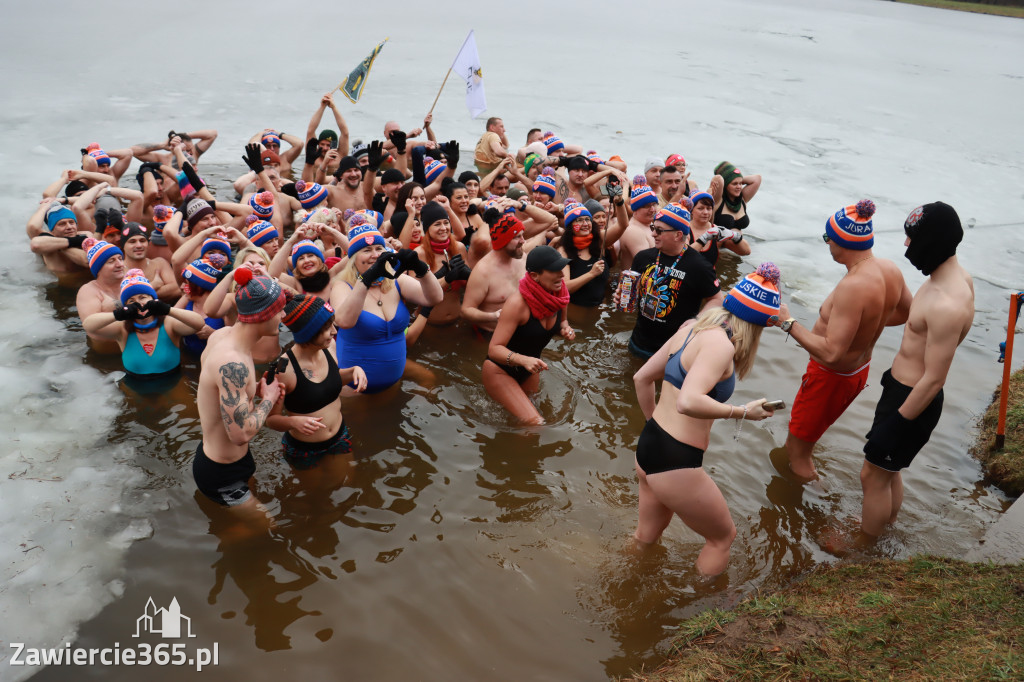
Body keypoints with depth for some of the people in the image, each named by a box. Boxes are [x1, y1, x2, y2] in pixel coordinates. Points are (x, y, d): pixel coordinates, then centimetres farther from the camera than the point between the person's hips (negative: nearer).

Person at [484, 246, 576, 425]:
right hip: (500, 369, -7)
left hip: (529, 369, 8)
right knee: (534, 423, -17)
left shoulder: (559, 295, -12)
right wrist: (523, 360, -48)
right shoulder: (517, 303, -33)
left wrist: (566, 330, -13)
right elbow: (494, 349, -32)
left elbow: (560, 321, 12)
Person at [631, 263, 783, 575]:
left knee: (646, 536, 29)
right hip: (675, 463, -9)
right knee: (723, 536, 17)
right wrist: (742, 412, -21)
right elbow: (688, 402, -35)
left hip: (648, 445, 9)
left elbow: (642, 378, 13)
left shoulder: (692, 327, 6)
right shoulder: (720, 343, -20)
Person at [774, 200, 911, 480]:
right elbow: (907, 313, 11)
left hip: (831, 377, -9)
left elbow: (831, 353, -37)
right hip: (860, 369, 9)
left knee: (798, 444, 10)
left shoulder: (852, 286, -36)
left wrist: (789, 323, -29)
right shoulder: (891, 270, -9)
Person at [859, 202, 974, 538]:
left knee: (874, 474, 9)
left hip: (912, 400, -9)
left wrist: (895, 426, -18)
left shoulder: (948, 306, -32)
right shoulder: (955, 275, -1)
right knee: (889, 469, 26)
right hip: (900, 387, 9)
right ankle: (884, 528, 47)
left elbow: (934, 380, -27)